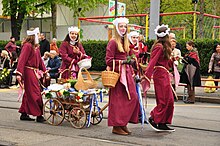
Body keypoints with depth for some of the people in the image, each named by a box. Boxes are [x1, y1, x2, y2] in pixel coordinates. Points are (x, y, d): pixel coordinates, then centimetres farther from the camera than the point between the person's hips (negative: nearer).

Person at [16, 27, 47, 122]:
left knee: (29, 94, 14)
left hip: (35, 72, 9)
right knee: (35, 93, -6)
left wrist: (44, 71, 17)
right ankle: (39, 115, -1)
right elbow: (22, 60, -20)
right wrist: (19, 73, -26)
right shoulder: (27, 46, -13)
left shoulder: (36, 47, 15)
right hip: (29, 72, -9)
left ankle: (24, 114, 22)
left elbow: (39, 60, 20)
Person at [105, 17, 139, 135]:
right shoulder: (113, 42, -7)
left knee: (132, 98, 3)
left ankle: (123, 124, 13)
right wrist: (123, 61, -20)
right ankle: (116, 126, 4)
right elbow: (109, 60, -13)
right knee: (118, 100, -5)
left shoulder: (126, 42, 17)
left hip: (126, 73, 8)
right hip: (117, 74, -8)